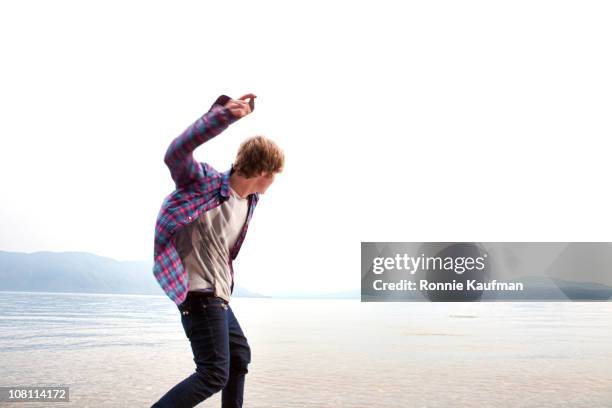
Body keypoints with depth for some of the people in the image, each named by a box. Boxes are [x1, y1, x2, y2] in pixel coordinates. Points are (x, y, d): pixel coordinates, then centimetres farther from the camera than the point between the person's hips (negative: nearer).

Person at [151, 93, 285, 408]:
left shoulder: (251, 200, 8)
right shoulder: (206, 184, -16)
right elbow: (175, 155, -34)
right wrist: (223, 114, -42)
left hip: (218, 296, 10)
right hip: (200, 295, -10)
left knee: (240, 355, 22)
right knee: (214, 375, -11)